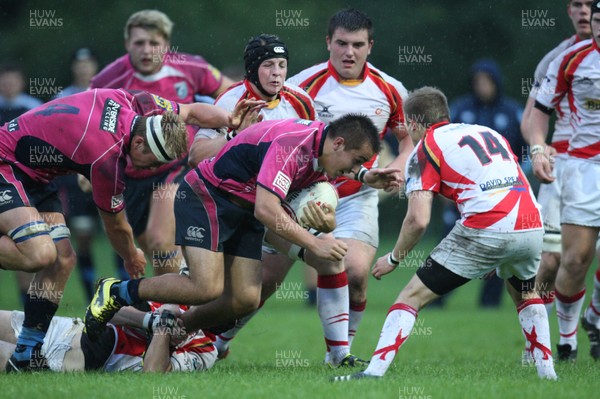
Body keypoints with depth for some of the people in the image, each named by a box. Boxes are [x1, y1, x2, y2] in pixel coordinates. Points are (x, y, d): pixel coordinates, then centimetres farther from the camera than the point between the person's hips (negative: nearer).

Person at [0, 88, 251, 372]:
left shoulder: (135, 103, -10)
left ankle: (26, 357, 6)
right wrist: (132, 258, 9)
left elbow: (191, 112, 10)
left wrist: (231, 120, -6)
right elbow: (115, 226, -10)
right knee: (40, 253, -30)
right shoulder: (108, 160, -29)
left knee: (62, 260, 2)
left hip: (33, 174, 10)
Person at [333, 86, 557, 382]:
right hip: (530, 225, 5)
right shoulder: (489, 133, 26)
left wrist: (394, 259, 14)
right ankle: (546, 371, 25)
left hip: (484, 231, -5)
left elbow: (418, 220, -3)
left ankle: (374, 370, -7)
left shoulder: (425, 149, 8)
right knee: (526, 295, 35)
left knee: (413, 296, 5)